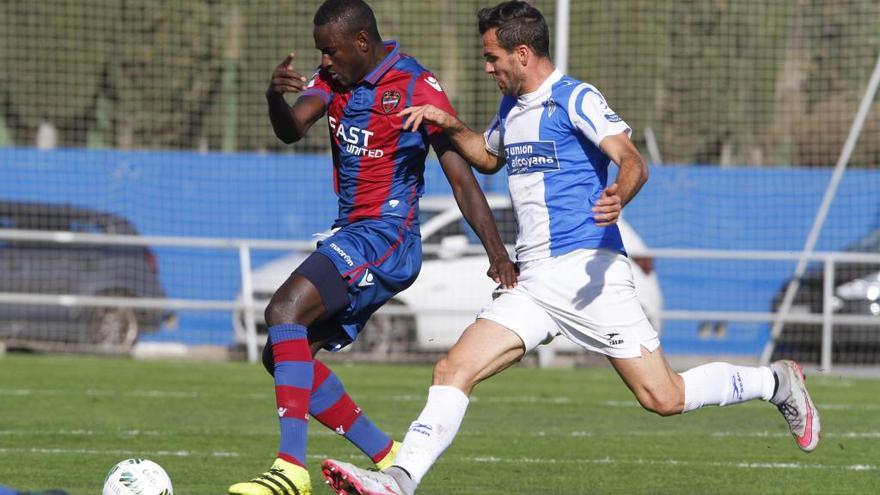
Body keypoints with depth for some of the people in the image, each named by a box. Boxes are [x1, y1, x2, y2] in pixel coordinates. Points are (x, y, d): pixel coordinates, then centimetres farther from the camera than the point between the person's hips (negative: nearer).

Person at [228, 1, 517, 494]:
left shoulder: (416, 86, -11)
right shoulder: (337, 78, 10)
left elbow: (460, 175, -11)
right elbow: (292, 129, -7)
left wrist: (497, 253, -16)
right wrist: (275, 97, -31)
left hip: (387, 235, -9)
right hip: (351, 233, 9)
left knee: (285, 311, -26)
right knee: (286, 356, 6)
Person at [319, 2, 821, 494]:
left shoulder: (575, 99, -8)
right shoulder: (512, 108, 17)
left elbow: (633, 161, -21)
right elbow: (489, 157, 40)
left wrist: (618, 197, -43)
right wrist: (451, 126, 21)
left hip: (586, 270, -7)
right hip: (533, 282, 7)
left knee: (663, 397, -7)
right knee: (454, 369, -10)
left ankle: (777, 383, 14)